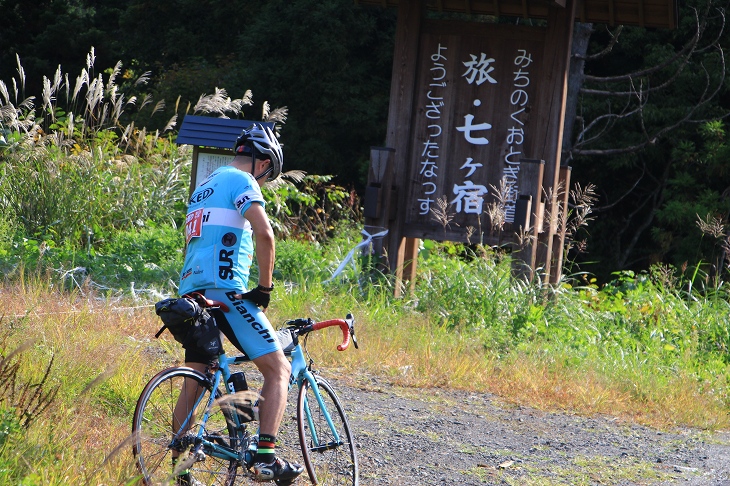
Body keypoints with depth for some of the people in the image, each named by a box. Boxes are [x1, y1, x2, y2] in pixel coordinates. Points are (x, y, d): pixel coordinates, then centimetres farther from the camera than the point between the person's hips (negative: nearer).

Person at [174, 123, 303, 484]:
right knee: (278, 369, -4)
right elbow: (264, 233, -20)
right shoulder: (242, 181, -5)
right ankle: (265, 456, -13)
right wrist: (265, 286, -11)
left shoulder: (204, 186, 25)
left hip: (193, 290, 9)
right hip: (225, 289, -9)